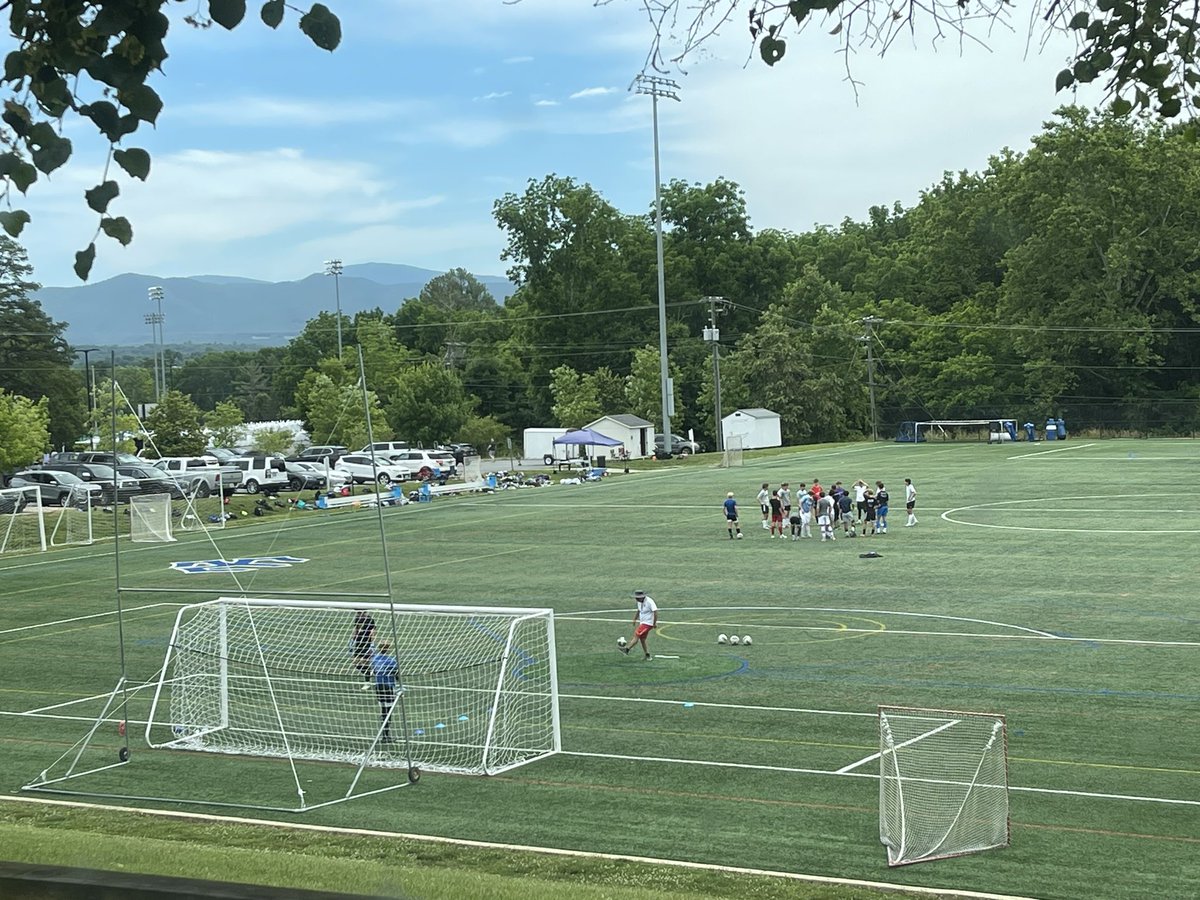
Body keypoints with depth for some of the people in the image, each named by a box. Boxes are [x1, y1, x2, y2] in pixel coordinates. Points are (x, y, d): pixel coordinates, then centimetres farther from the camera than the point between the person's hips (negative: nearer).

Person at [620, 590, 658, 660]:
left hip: (648, 623, -9)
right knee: (642, 639, 9)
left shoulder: (649, 601, -19)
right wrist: (635, 619, 15)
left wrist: (655, 623, -19)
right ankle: (647, 656, 15)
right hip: (642, 622, 9)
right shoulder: (640, 602, 7)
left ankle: (627, 649, -20)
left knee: (636, 636, -16)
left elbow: (655, 612, -21)